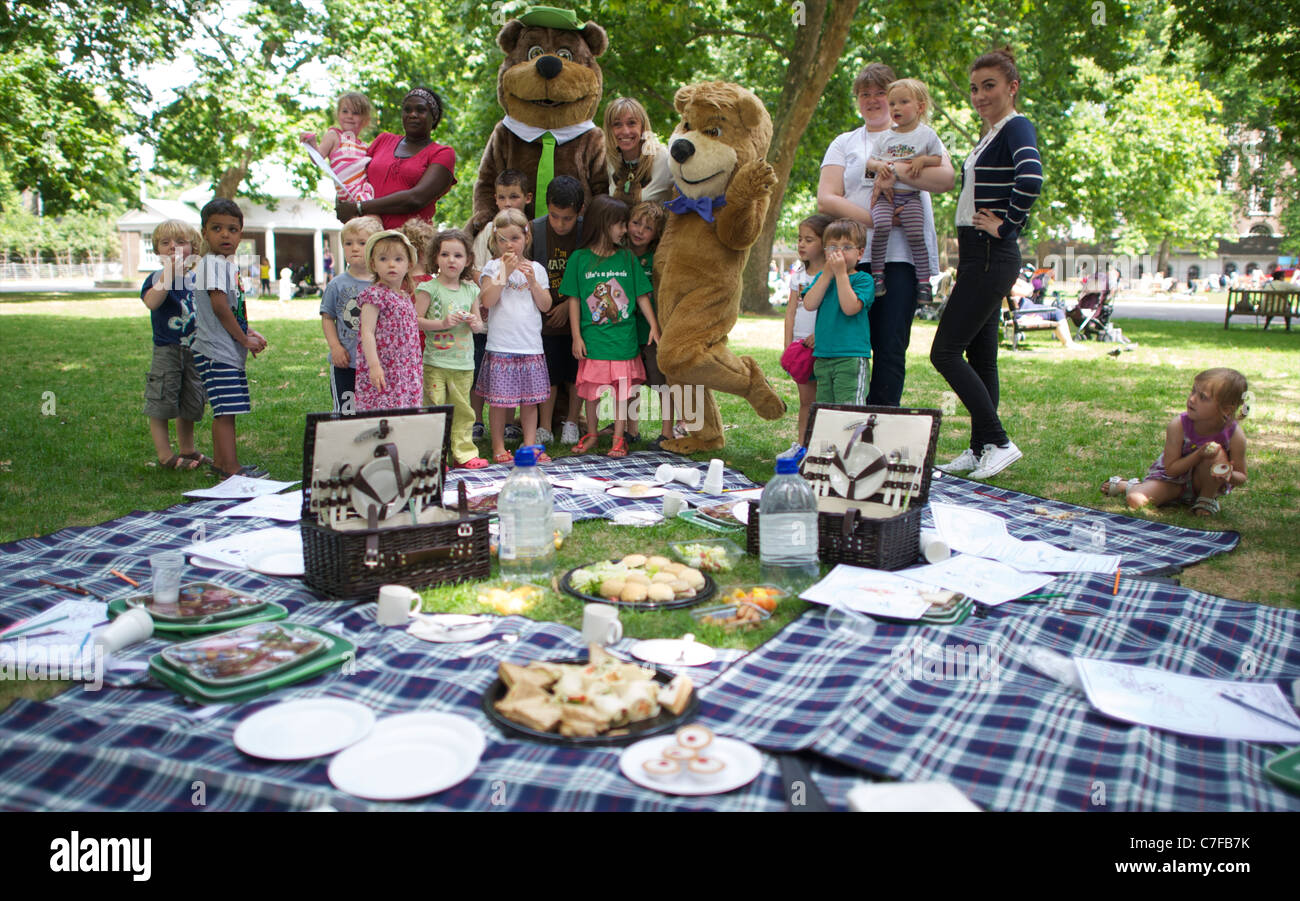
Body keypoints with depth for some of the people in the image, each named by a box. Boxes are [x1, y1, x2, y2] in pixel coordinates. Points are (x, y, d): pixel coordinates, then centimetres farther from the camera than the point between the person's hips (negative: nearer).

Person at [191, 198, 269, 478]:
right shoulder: (212, 263, -13)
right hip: (216, 351, -10)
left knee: (225, 411, 15)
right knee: (225, 411, -9)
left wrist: (248, 334, 10)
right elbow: (219, 306, -19)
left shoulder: (228, 264, 17)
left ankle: (220, 462, 24)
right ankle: (232, 468, -8)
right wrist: (244, 339, -11)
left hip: (230, 351, 10)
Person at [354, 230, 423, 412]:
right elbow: (367, 332, -14)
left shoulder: (406, 297, 14)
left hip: (405, 373, 8)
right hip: (381, 373, -8)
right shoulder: (374, 294, -9)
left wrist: (415, 370, 23)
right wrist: (374, 365, -21)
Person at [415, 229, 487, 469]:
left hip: (464, 362, 4)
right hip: (435, 362, -4)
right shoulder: (429, 288, -4)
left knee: (463, 410, 9)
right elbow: (416, 320, -8)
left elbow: (479, 324, 19)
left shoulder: (470, 290, 11)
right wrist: (442, 323, -18)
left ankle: (464, 453, 18)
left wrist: (474, 323, -4)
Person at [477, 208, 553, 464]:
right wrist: (506, 272, -16)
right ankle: (498, 447, 12)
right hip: (501, 345, -3)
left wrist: (532, 280, -7)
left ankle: (530, 445, 15)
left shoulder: (536, 268, 11)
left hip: (531, 345, 3)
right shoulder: (493, 267, 1)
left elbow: (545, 306, 5)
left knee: (530, 398, 7)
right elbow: (487, 301, -13)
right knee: (499, 399, 0)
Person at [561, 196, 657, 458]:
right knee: (591, 388, 8)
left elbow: (642, 296, 7)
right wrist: (576, 336, -4)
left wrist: (654, 326, 1)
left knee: (622, 388, 5)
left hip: (623, 338, 1)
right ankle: (591, 434, 27)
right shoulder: (579, 258, -2)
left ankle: (618, 437, 17)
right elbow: (573, 300, 0)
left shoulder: (627, 258, 3)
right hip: (593, 337, -1)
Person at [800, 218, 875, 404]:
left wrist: (841, 273, -15)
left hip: (852, 358, -5)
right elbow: (809, 304, -3)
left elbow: (850, 308, -19)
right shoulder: (822, 276, 13)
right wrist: (828, 273, -8)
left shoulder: (863, 279, -3)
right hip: (823, 357, 6)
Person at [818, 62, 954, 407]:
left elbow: (946, 178, -4)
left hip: (901, 255, -1)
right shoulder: (843, 144, 18)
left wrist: (897, 172, -17)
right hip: (852, 255, 1)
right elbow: (826, 199, 4)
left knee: (891, 349, -8)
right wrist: (872, 219, -9)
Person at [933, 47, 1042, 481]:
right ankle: (980, 449, 19)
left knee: (946, 351, -10)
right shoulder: (988, 134, 17)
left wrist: (1006, 224, -20)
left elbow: (1031, 179, -31)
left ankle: (999, 442, -6)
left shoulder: (1017, 128, -12)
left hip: (993, 257, -10)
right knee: (980, 354, 11)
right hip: (977, 256, 10)